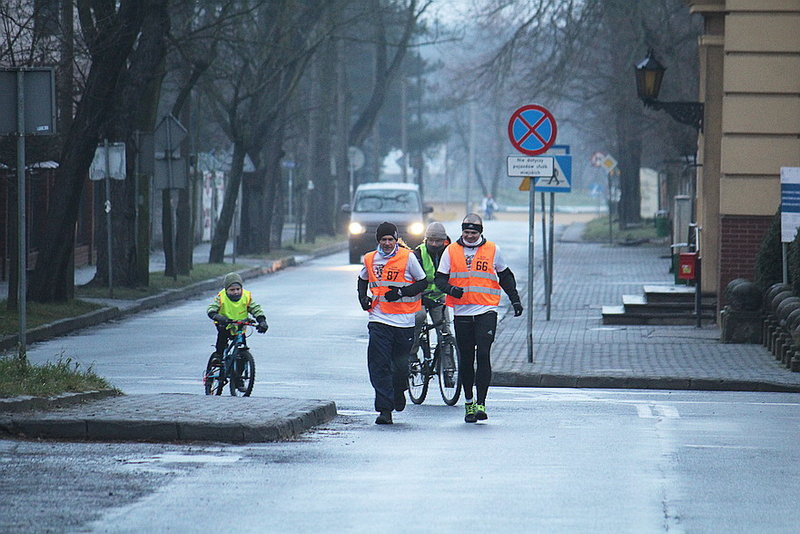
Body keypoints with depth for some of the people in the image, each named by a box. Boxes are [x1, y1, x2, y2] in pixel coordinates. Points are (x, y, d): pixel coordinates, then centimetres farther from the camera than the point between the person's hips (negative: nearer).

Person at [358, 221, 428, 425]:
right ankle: (384, 409, -5)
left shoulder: (408, 257, -2)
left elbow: (423, 282, 2)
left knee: (401, 365, 5)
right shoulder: (370, 259, 8)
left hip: (404, 320, -2)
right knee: (379, 366, -7)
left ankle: (399, 391, 37)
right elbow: (363, 280, 27)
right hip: (379, 318, 2)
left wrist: (402, 292, -12)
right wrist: (363, 297, 9)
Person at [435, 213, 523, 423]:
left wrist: (515, 300, 14)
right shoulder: (451, 251, 6)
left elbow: (505, 277, 18)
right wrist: (450, 289, -16)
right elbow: (440, 278, 5)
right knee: (465, 359, 6)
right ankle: (468, 403, 19)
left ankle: (481, 403, -15)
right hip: (462, 312, 2)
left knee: (483, 354, -13)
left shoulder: (493, 250, 6)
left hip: (486, 311, -2)